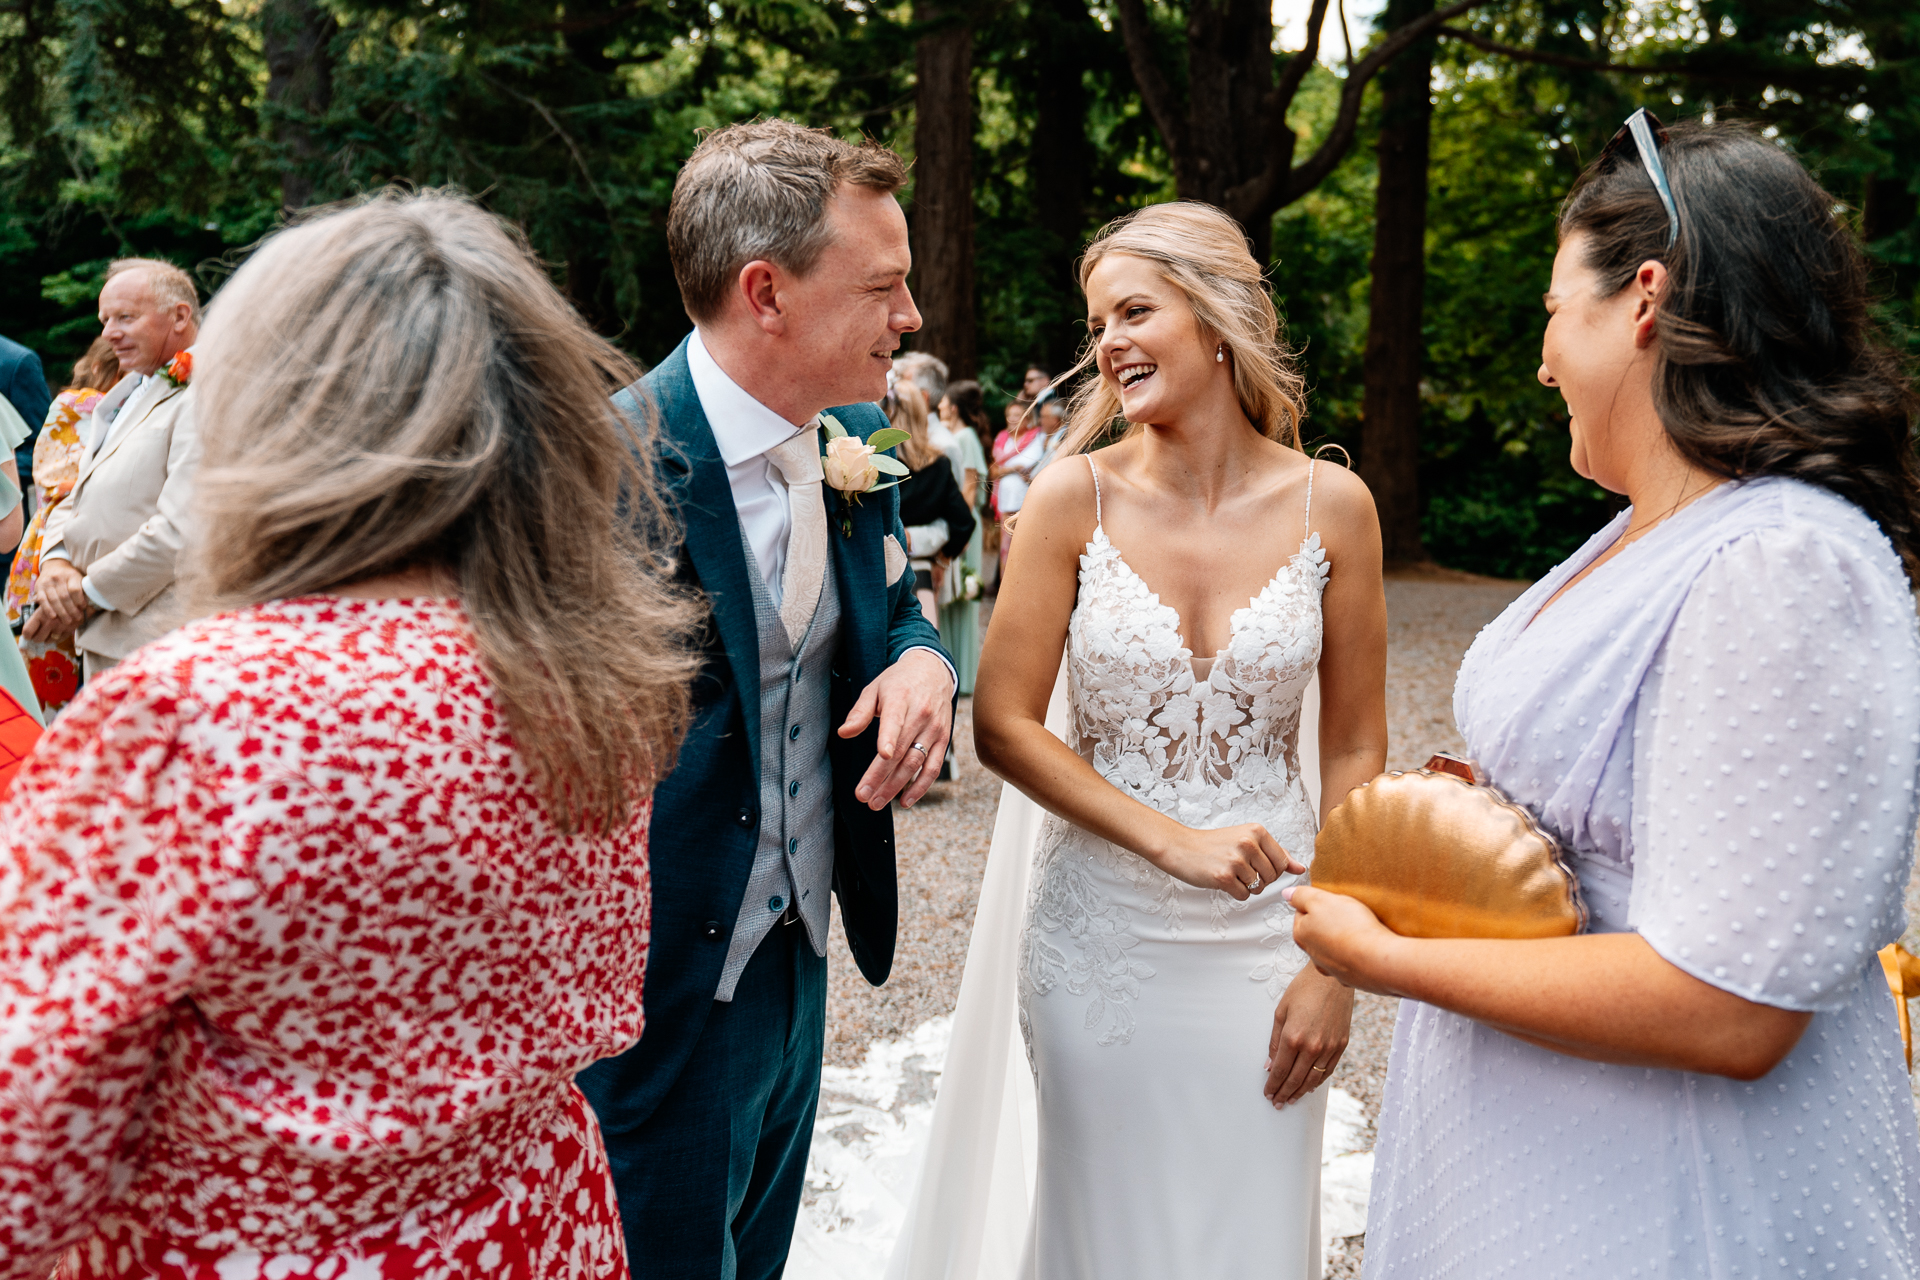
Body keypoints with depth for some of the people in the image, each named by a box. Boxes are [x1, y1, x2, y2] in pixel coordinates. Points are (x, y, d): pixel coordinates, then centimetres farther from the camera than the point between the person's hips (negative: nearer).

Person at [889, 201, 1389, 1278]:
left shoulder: (1330, 504, -4)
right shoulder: (1075, 497, -7)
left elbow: (1355, 749, 1)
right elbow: (1003, 724, -8)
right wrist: (1174, 840, -17)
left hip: (1266, 934, 1)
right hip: (1101, 933, -1)